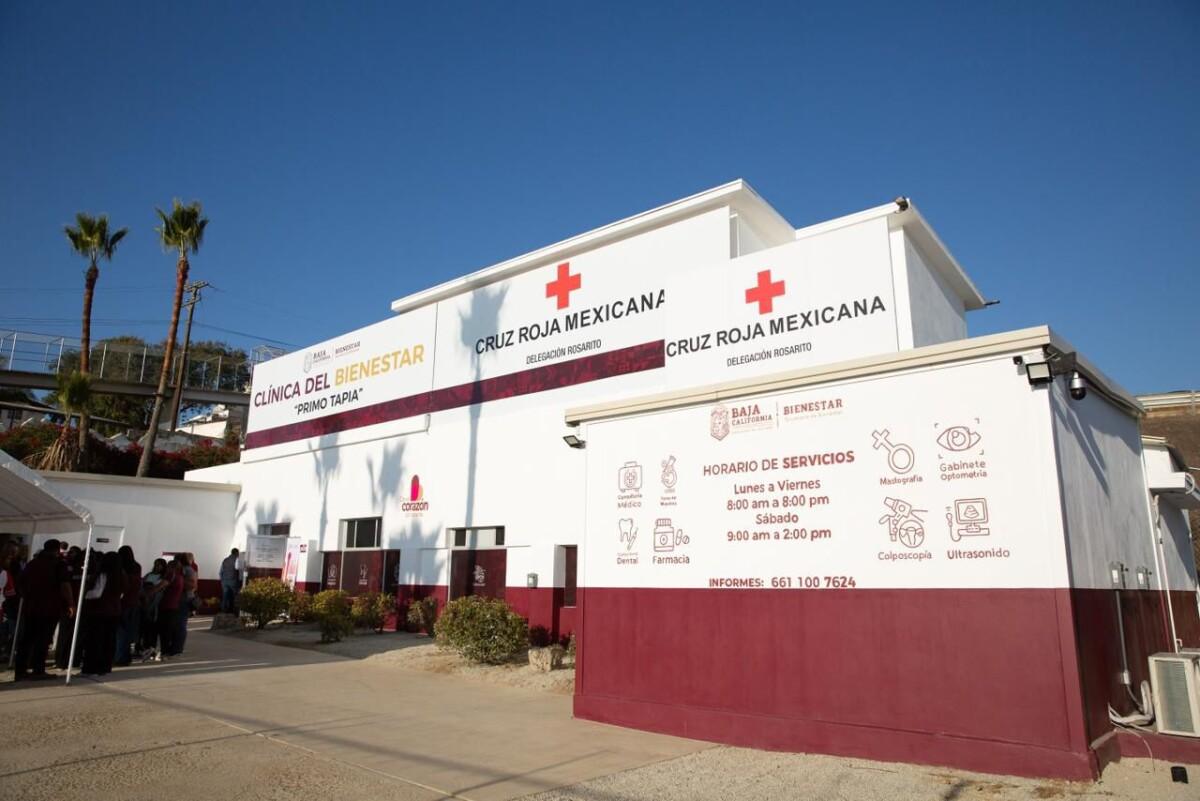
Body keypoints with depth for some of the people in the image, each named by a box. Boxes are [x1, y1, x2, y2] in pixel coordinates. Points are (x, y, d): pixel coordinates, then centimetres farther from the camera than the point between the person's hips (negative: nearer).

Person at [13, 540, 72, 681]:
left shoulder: (32, 563, 14)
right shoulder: (58, 564, -5)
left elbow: (20, 583, 23)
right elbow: (65, 585, -14)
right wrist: (69, 604, -6)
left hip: (30, 607, 6)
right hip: (50, 608, -6)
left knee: (26, 639, 10)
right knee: (43, 639, -2)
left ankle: (20, 671, 10)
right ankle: (38, 670, -1)